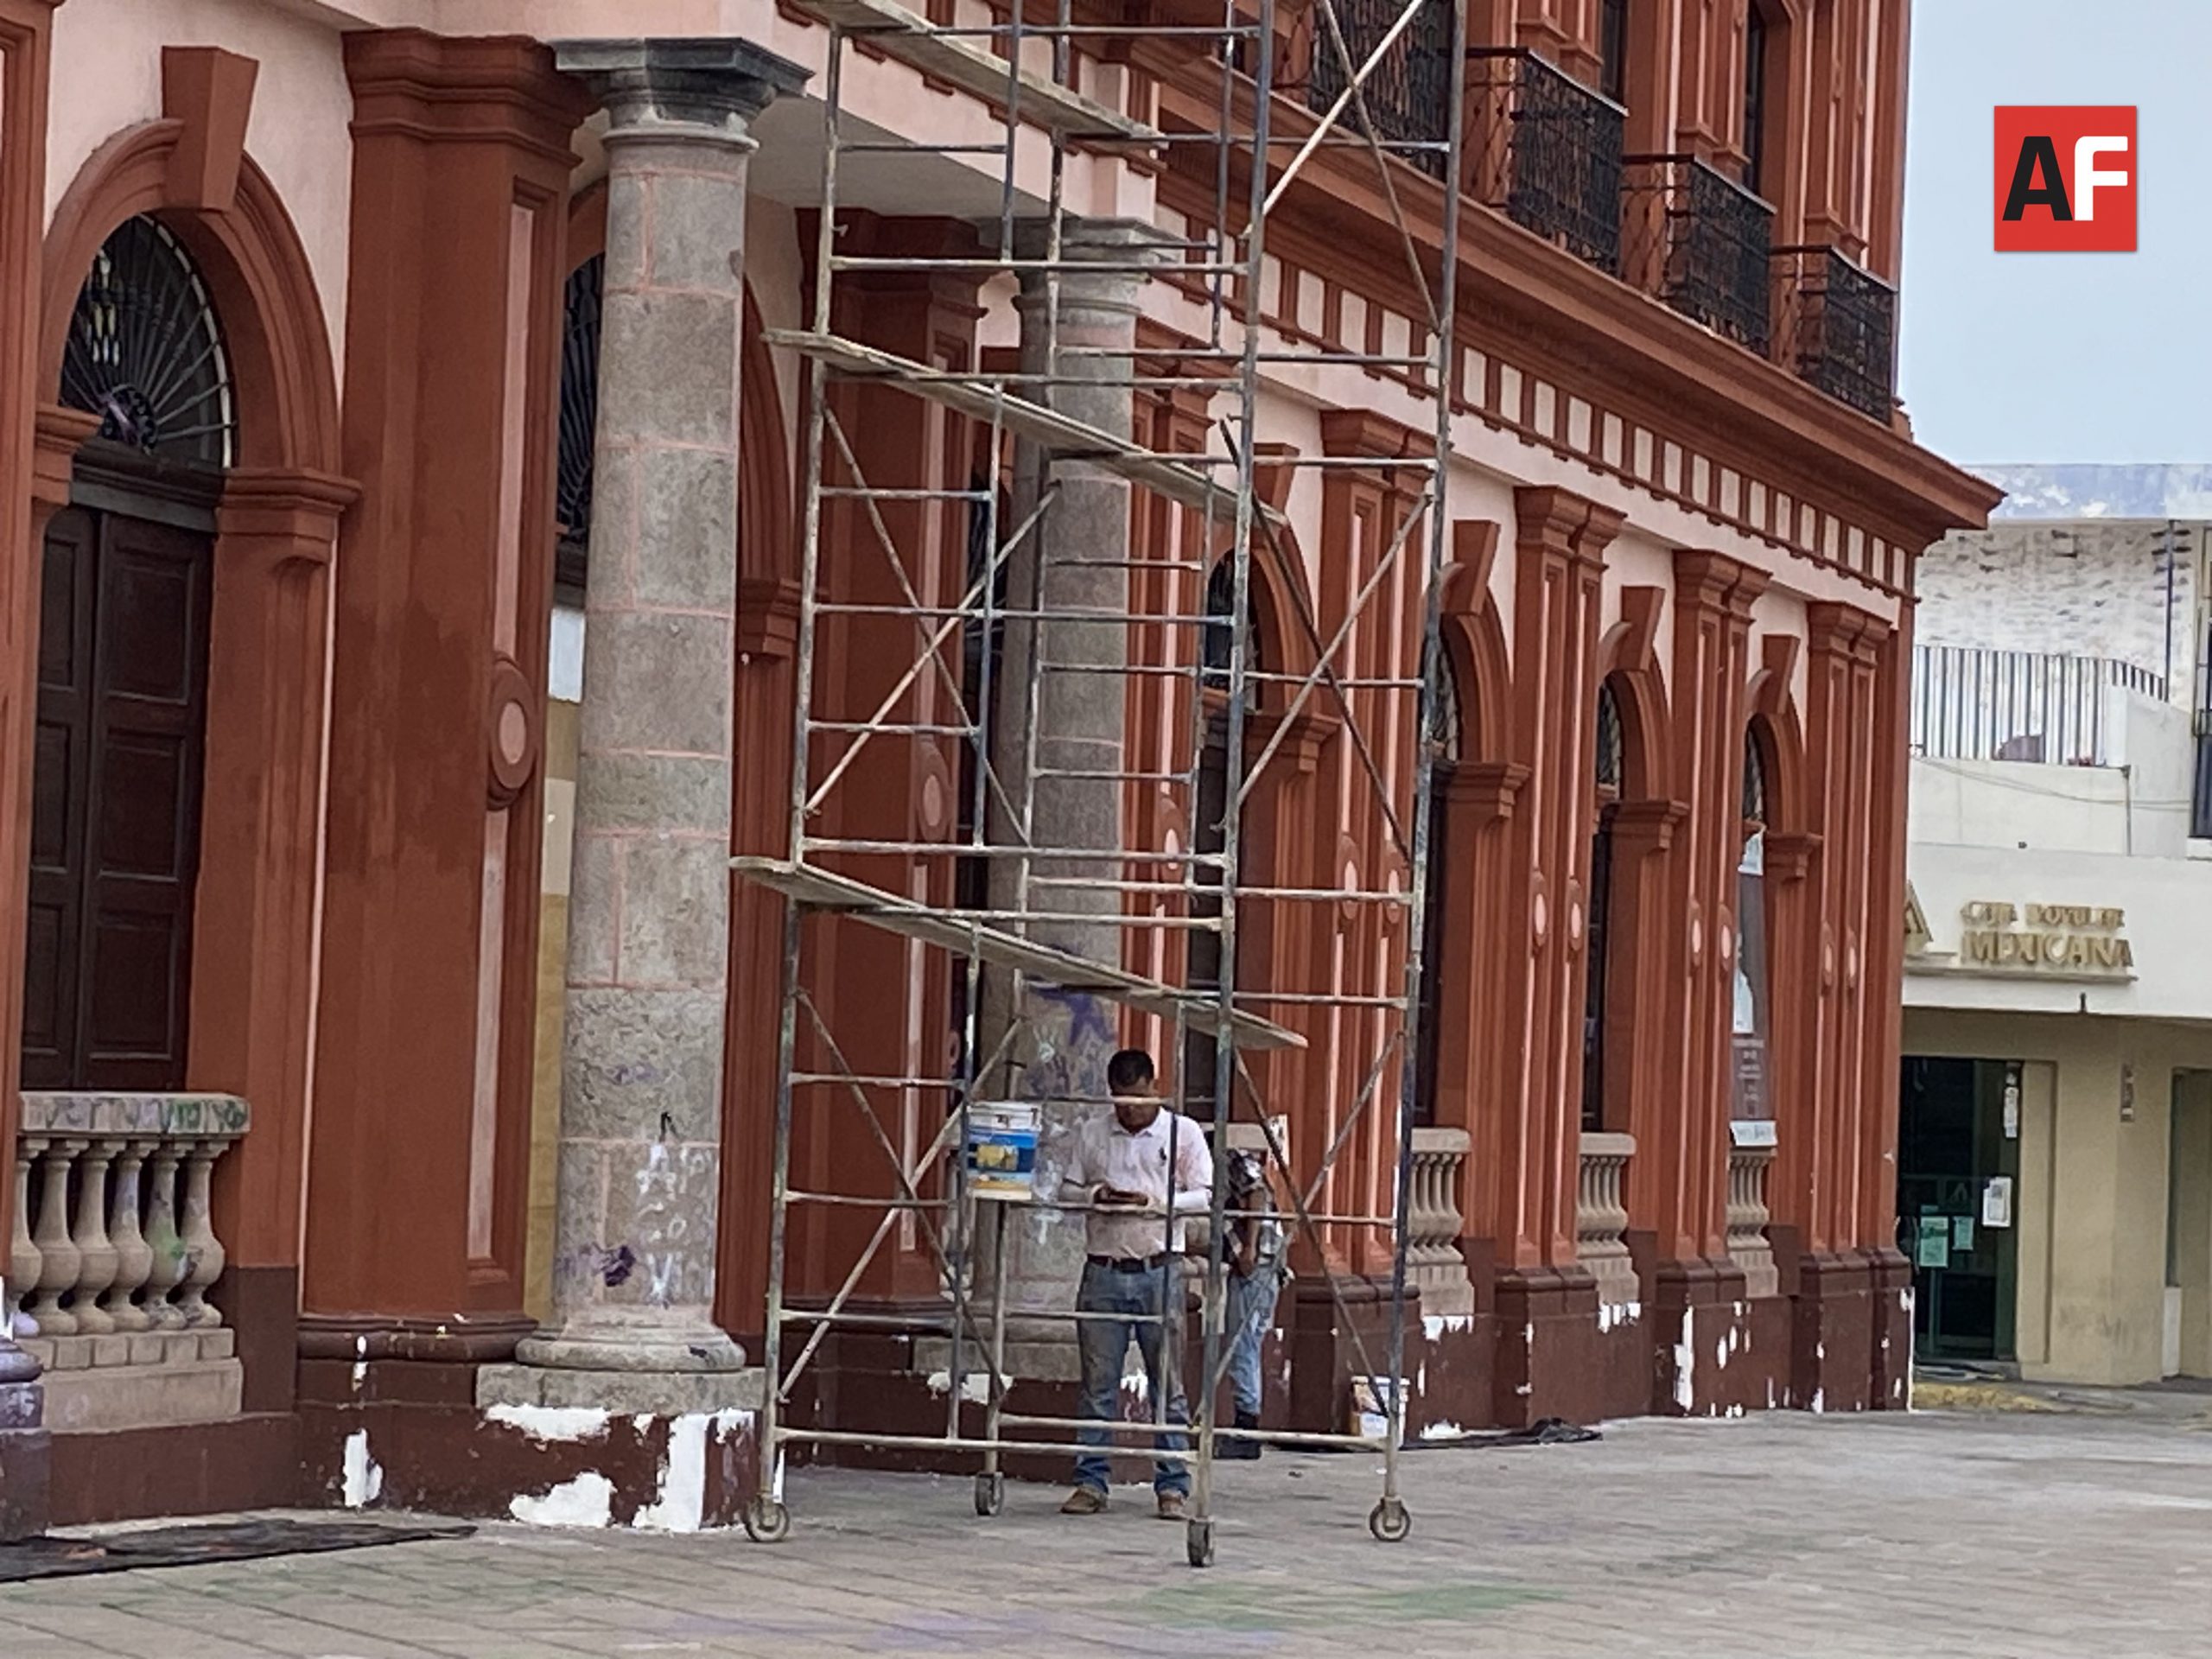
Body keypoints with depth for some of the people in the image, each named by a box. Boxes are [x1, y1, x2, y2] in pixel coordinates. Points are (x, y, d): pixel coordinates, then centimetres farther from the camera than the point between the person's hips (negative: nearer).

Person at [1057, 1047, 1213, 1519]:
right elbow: (1067, 1190, 15)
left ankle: (1172, 1487, 3)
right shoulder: (1092, 1133, 12)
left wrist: (1152, 1201, -14)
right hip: (1103, 1271, 2)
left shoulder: (1184, 1133, 4)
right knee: (1097, 1385, 2)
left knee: (1167, 1385, 0)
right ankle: (1091, 1483, 7)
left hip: (1159, 1272, -2)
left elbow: (1204, 1197, 0)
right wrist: (1094, 1194, -7)